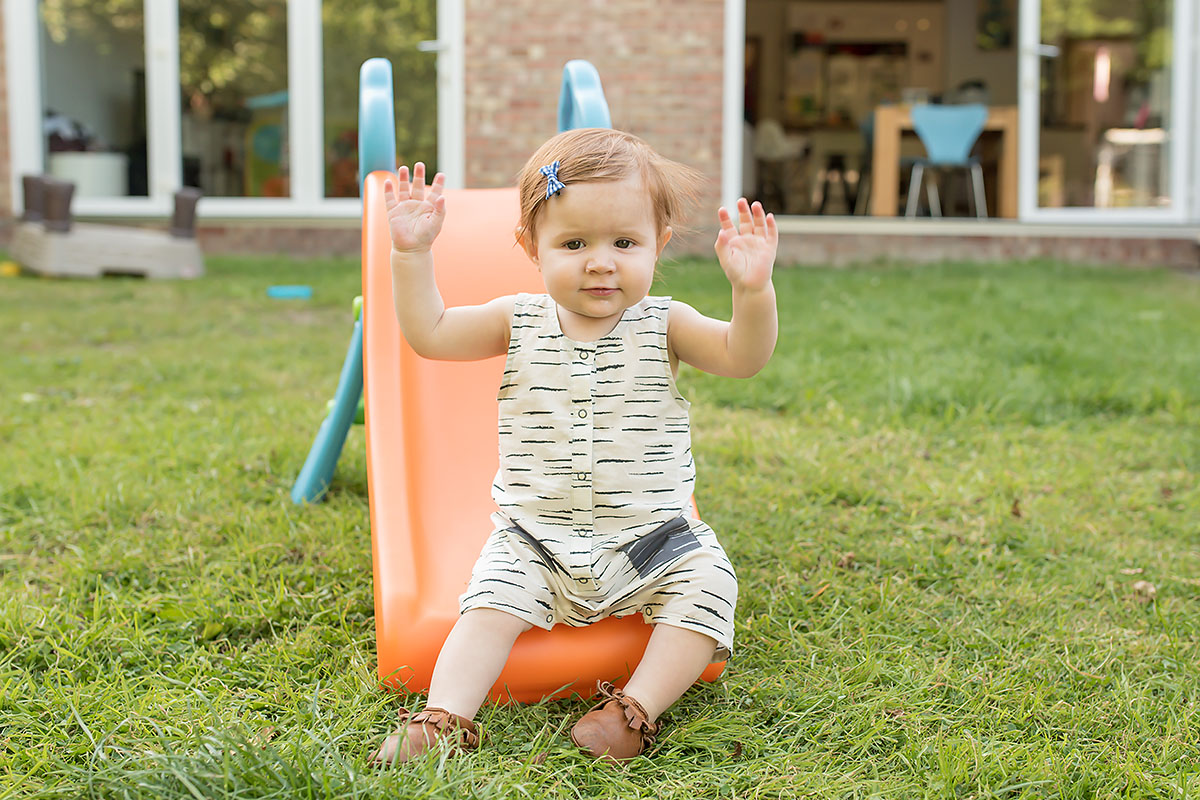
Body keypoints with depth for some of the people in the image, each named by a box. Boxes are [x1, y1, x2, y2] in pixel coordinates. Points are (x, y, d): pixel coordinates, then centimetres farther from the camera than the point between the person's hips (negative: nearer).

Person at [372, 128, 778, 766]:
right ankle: (443, 718, -21)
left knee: (705, 585, -20)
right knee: (492, 599, -20)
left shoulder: (663, 325, -3)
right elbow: (429, 334, -3)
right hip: (537, 541, 0)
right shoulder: (519, 323, 1)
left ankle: (635, 707, -20)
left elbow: (742, 357, -16)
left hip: (651, 536, 0)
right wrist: (412, 254, -14)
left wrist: (753, 289, -35)